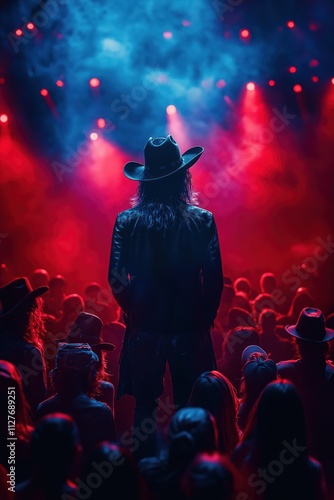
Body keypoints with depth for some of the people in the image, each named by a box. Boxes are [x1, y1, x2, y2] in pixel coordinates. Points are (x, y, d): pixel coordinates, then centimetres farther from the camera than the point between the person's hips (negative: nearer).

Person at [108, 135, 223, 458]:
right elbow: (215, 279, -7)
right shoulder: (202, 220, -6)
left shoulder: (127, 221, -6)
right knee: (189, 408, 14)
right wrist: (205, 319, 6)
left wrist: (135, 311, 8)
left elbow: (116, 279, -8)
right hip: (190, 329, 0)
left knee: (145, 407, 14)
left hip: (144, 328, 0)